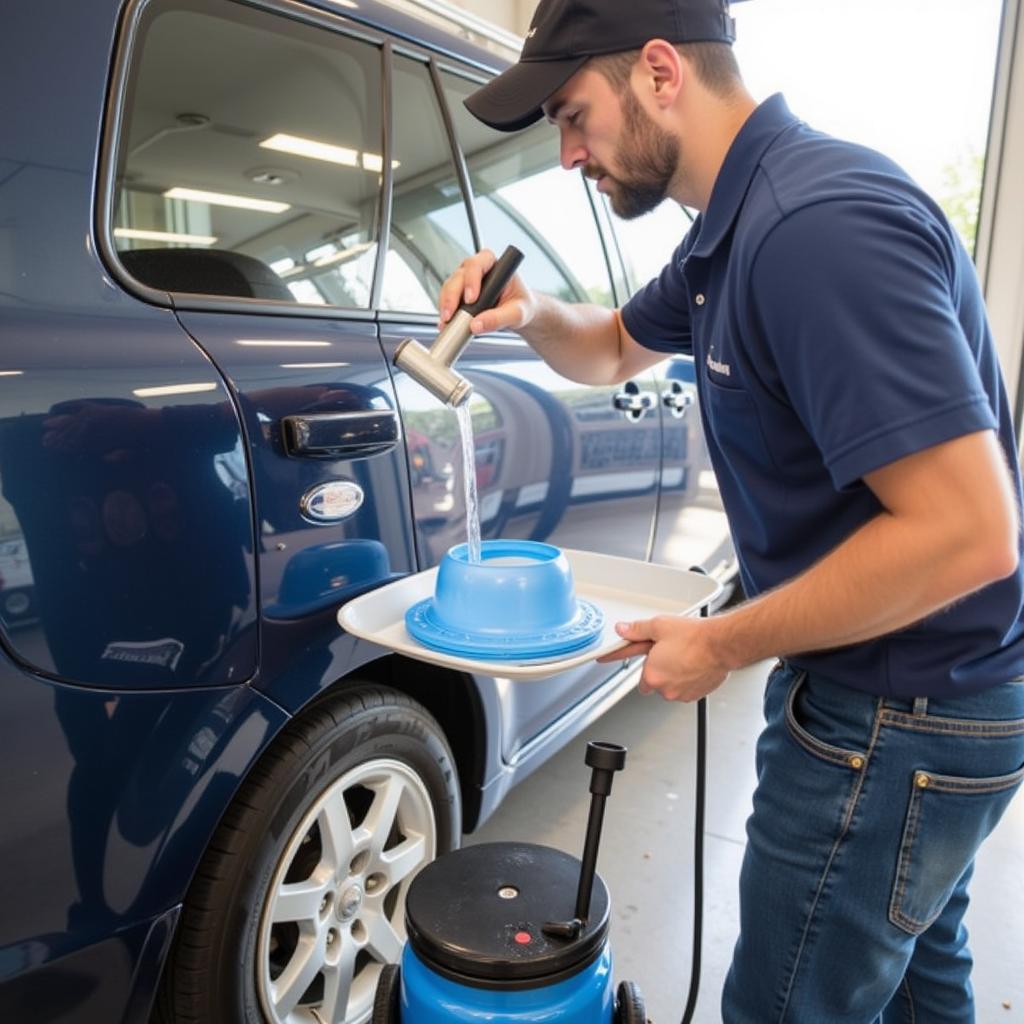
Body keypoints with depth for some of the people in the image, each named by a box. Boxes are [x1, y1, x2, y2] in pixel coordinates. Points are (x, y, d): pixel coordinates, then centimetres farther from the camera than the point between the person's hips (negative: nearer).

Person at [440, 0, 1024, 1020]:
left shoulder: (817, 224, -26)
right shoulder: (735, 222, 6)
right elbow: (615, 348, 21)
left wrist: (723, 644, -19)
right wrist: (530, 312, -1)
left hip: (896, 720, -9)